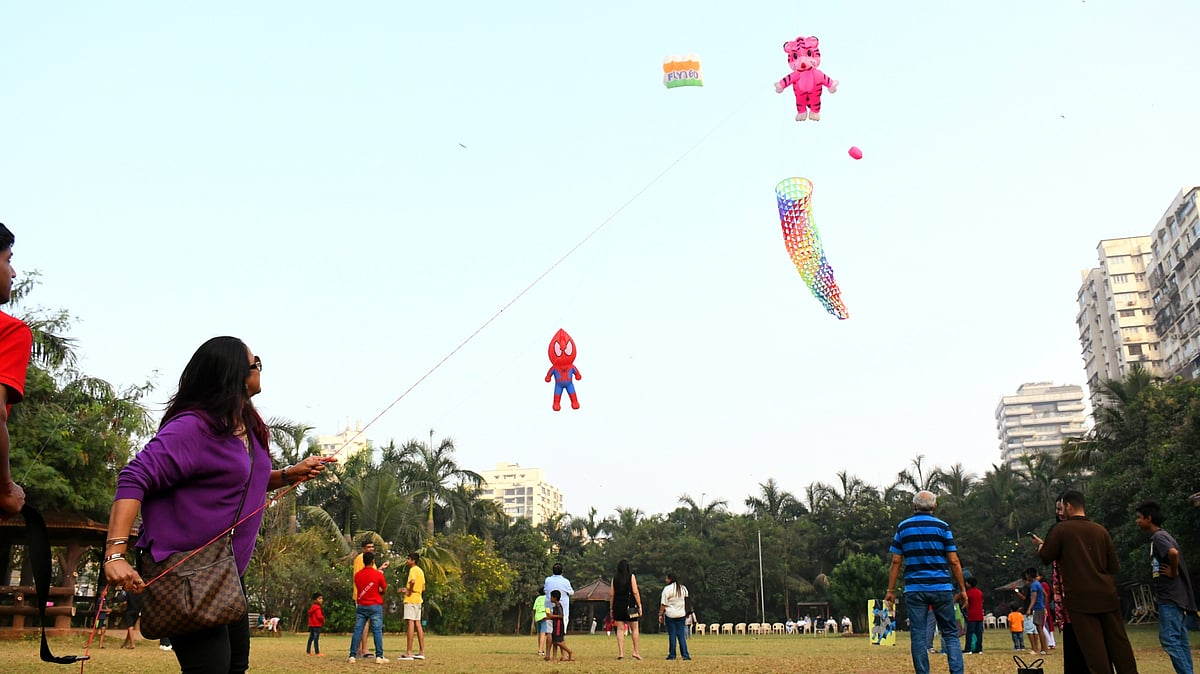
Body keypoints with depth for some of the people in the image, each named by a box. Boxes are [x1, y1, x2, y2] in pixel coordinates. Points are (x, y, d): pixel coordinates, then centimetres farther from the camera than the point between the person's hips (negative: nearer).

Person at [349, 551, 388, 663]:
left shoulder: (357, 575, 3)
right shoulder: (378, 574, -9)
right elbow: (384, 588, 1)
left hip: (361, 606, 3)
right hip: (375, 606, -3)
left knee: (357, 630, 5)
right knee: (377, 631, -1)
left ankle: (352, 656, 3)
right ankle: (379, 656, -3)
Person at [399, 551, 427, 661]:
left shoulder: (413, 570, -10)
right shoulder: (420, 571, 17)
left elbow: (413, 581, -31)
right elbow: (423, 588, 20)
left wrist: (409, 591, -16)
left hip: (411, 599, -9)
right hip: (418, 599, 9)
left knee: (410, 623, -10)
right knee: (418, 624, 10)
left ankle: (409, 653, -13)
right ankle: (421, 652, 11)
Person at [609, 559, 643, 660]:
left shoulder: (614, 578, 5)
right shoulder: (631, 576, -3)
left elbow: (611, 594, 4)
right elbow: (635, 592, -8)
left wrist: (611, 608, 10)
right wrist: (639, 606, -4)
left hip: (618, 605, 2)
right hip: (630, 605, -2)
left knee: (620, 629, 4)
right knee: (634, 628, 8)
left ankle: (620, 652, 0)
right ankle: (636, 651, 7)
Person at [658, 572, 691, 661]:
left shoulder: (667, 589, -9)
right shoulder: (683, 588, 9)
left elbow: (663, 604, -10)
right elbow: (686, 602, 14)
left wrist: (660, 614, -5)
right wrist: (686, 613, 21)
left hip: (670, 615, -4)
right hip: (681, 614, 4)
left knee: (672, 635, 2)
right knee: (681, 635, 6)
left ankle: (672, 655, 6)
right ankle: (685, 655, -1)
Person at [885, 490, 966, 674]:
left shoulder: (903, 527, 6)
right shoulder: (942, 526, 1)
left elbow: (896, 561, 3)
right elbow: (953, 561, -1)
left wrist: (891, 590, 7)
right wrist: (962, 589, 6)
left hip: (915, 589, 1)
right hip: (941, 588, -1)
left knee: (918, 635, 3)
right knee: (951, 634, 7)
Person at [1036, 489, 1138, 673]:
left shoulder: (1061, 529, -4)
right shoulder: (1101, 530, 8)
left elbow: (1045, 557, 2)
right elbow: (1115, 566, 11)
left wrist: (1041, 545, 22)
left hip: (1081, 598, -4)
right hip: (1107, 596, 4)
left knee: (1094, 648, -2)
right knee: (1119, 643, 8)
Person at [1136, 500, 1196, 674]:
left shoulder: (1158, 536, -12)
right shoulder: (1162, 536, 18)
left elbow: (1173, 553, -32)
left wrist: (1173, 573, -18)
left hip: (1170, 596, -10)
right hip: (1176, 595, 10)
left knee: (1169, 638, -11)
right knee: (1179, 640, 9)